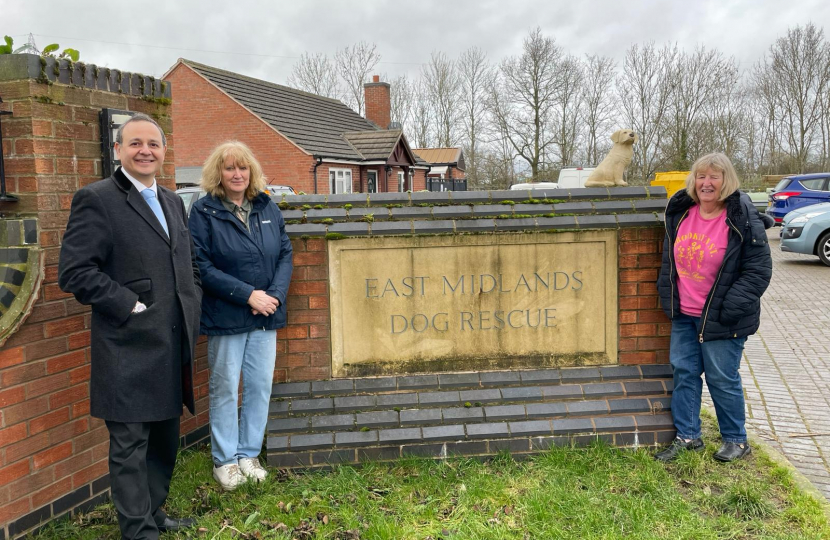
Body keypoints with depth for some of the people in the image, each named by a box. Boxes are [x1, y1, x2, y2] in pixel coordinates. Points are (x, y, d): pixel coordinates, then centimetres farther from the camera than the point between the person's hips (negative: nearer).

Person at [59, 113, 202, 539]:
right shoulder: (96, 199, -8)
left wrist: (192, 304, 8)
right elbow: (74, 271, -16)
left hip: (174, 344, 7)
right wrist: (129, 306, -17)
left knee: (165, 438, 18)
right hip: (130, 348, -7)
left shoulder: (172, 201, 14)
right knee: (130, 446, 4)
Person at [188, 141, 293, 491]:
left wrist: (275, 294, -10)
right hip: (225, 316, -4)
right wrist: (247, 294, -17)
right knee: (225, 388, 5)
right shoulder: (204, 211, -6)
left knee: (260, 386, 10)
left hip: (265, 316, 4)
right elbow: (201, 265, -12)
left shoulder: (267, 207, 7)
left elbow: (285, 254, 6)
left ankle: (249, 454, 25)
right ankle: (225, 460, 21)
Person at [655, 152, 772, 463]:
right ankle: (687, 437, 25)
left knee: (722, 379, 4)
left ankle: (736, 440, 25)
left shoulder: (742, 219, -14)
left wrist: (730, 308, -17)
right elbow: (669, 257, 17)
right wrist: (667, 294, 11)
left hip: (721, 319, -6)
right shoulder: (681, 212, 3)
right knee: (684, 373, 11)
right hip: (683, 315, 6)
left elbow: (758, 270, -12)